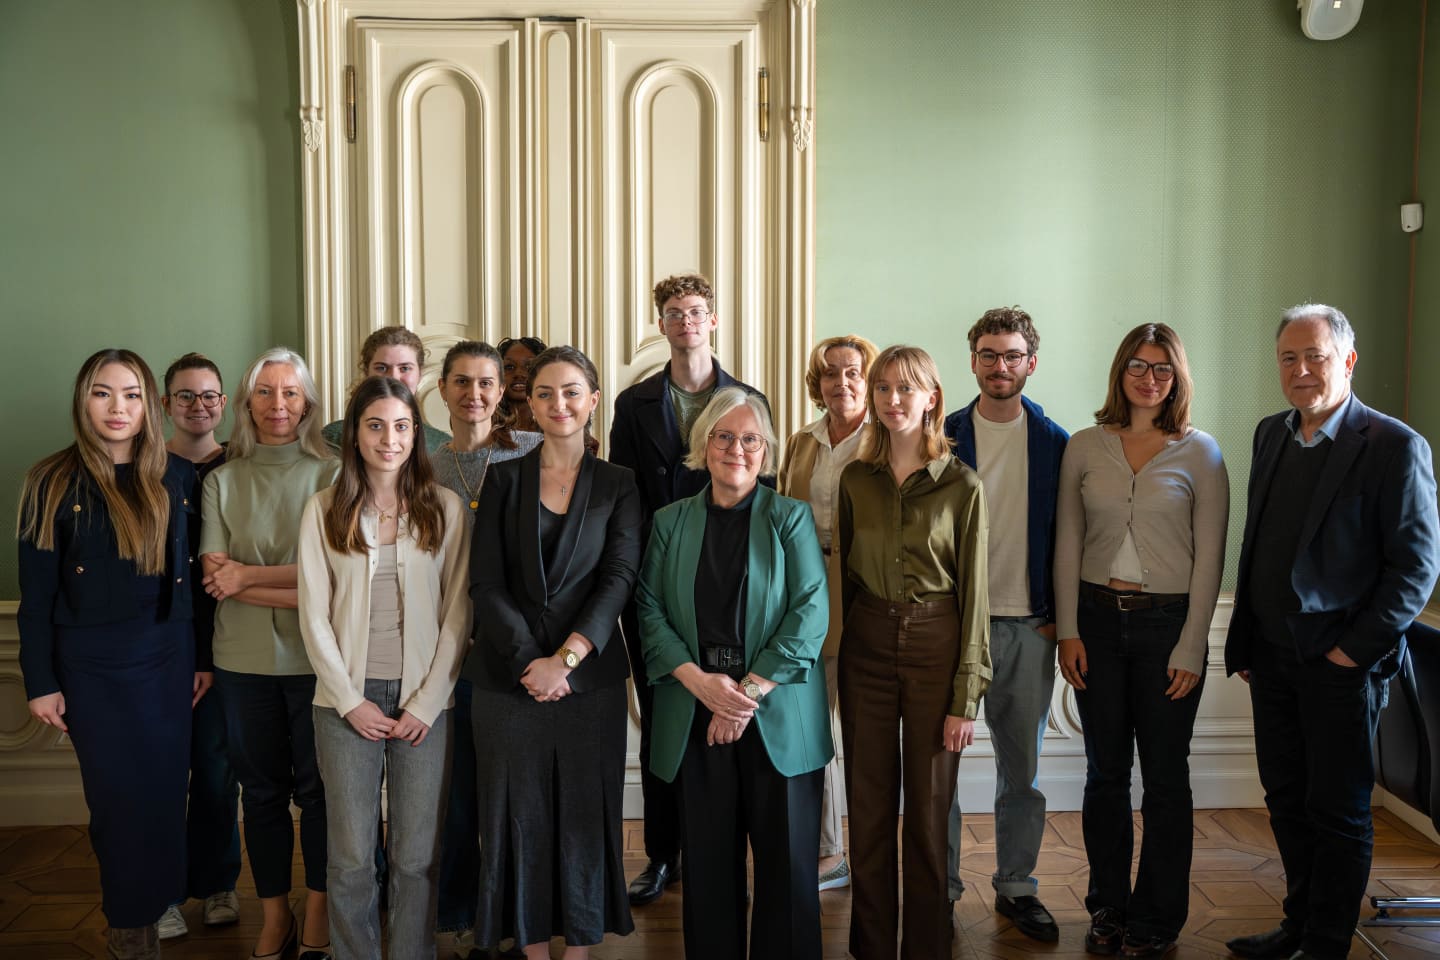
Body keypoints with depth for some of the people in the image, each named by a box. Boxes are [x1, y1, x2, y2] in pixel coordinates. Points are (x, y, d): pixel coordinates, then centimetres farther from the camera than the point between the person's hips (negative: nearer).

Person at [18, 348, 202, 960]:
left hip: (169, 664, 2)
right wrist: (41, 683, -4)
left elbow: (194, 576, 7)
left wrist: (204, 659, 6)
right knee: (119, 801, 6)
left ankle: (157, 905, 26)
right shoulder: (54, 485, -4)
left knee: (165, 794, 7)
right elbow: (35, 593, -3)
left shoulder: (177, 478, 2)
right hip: (93, 672, -2)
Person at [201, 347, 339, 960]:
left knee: (317, 786, 5)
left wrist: (250, 575, -11)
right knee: (261, 790, 11)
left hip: (315, 657, -2)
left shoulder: (330, 474, 0)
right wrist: (299, 593, -15)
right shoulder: (222, 481, 6)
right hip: (244, 660, 2)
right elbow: (214, 578, -3)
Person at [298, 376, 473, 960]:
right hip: (349, 699, 0)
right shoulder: (324, 510, 3)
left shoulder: (445, 508, 2)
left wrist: (426, 702, -6)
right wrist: (352, 702, -5)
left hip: (424, 699, 0)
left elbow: (458, 613, 1)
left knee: (419, 855, 3)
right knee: (350, 856, 4)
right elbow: (314, 616, 1)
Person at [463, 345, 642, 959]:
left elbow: (620, 578, -5)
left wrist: (566, 657, -16)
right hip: (508, 676, 0)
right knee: (520, 813, 7)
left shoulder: (617, 485, 5)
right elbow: (487, 583, -1)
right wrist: (529, 661, -13)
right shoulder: (504, 479, 5)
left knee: (584, 812, 6)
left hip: (590, 675, 0)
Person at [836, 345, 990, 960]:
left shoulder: (962, 485, -3)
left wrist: (966, 696, -6)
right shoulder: (855, 480, 6)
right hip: (867, 648, 3)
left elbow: (972, 592, -3)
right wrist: (837, 647, 6)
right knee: (868, 807, 8)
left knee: (928, 811, 5)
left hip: (936, 648, -2)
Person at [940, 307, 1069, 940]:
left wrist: (1057, 617, 0)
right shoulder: (943, 437, 0)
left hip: (1029, 627, 1)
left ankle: (1016, 887, 26)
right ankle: (942, 888, 19)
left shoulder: (1056, 444, 4)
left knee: (1022, 768, 11)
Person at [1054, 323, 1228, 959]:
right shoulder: (1084, 448, 4)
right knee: (1105, 770, 10)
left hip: (1167, 621, -2)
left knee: (1164, 775, 6)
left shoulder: (1200, 453, -1)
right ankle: (1108, 908, 24)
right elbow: (1067, 544, 6)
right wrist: (1068, 631, 0)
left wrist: (1191, 648, -6)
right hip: (1098, 620, 2)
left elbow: (1209, 557, -2)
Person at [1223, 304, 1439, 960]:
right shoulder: (1271, 435, 9)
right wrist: (1244, 640, 12)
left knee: (1338, 811, 7)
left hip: (1341, 662, -6)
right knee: (1286, 800, 16)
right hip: (1272, 655, 6)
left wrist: (1354, 649, -14)